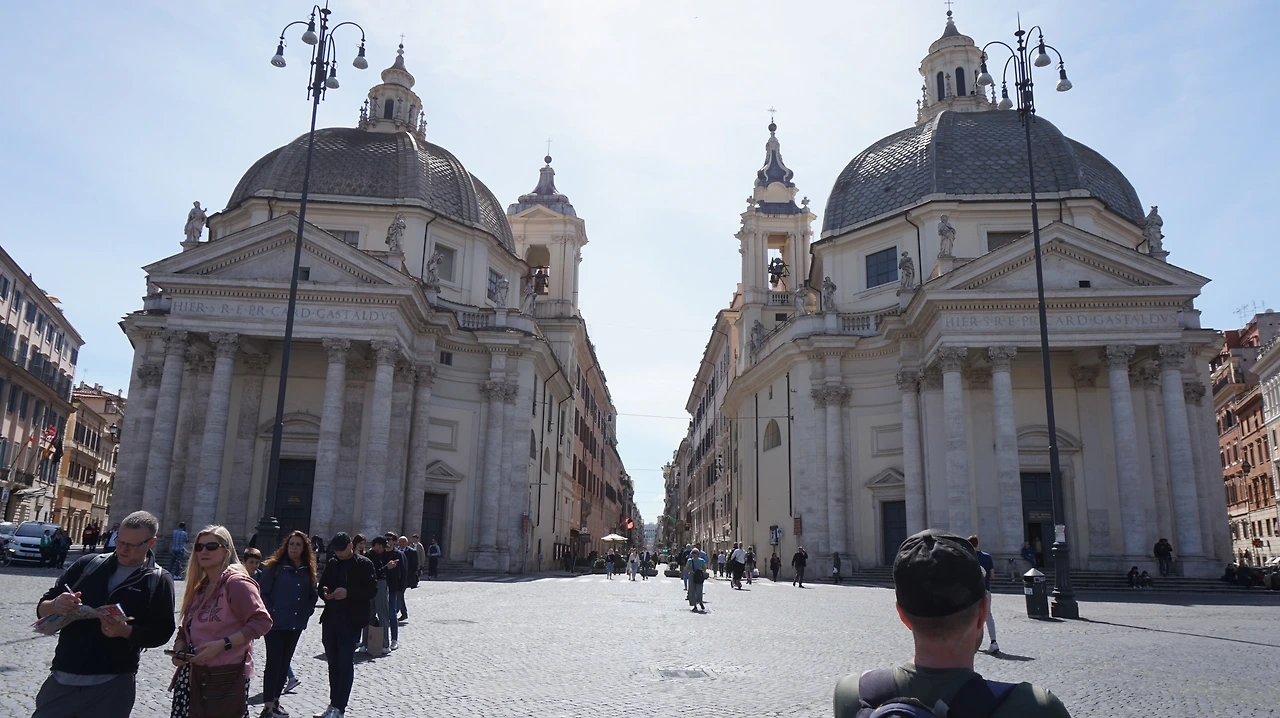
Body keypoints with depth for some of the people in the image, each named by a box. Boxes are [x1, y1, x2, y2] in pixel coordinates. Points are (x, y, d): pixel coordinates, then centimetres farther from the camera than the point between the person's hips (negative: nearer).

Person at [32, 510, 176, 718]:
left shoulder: (158, 580, -2)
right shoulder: (88, 564, 5)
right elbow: (42, 609, 8)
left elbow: (162, 632, -3)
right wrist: (56, 606, -15)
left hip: (114, 684, -2)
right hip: (62, 677, 3)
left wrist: (126, 631, -21)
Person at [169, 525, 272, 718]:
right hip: (193, 675, 7)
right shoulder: (199, 587, 15)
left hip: (226, 676, -7)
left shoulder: (237, 583, -11)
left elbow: (262, 622, -18)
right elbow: (187, 628, 21)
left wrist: (221, 644, -21)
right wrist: (179, 648, 0)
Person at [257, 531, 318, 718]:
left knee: (285, 662, 13)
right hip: (275, 623, -5)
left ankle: (275, 701, 24)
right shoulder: (274, 567, -7)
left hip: (296, 624, 5)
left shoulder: (308, 571, 7)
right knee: (273, 662, -6)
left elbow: (312, 595, 14)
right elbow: (262, 592, -9)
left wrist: (307, 613, 4)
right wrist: (270, 613, -12)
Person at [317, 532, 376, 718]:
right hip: (330, 618, 6)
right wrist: (325, 593, -6)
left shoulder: (364, 564, -4)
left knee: (345, 664, -4)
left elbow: (372, 589, -10)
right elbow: (322, 586, 18)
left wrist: (348, 593, -21)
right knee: (333, 664, 12)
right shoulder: (332, 564, 13)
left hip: (351, 620, -6)